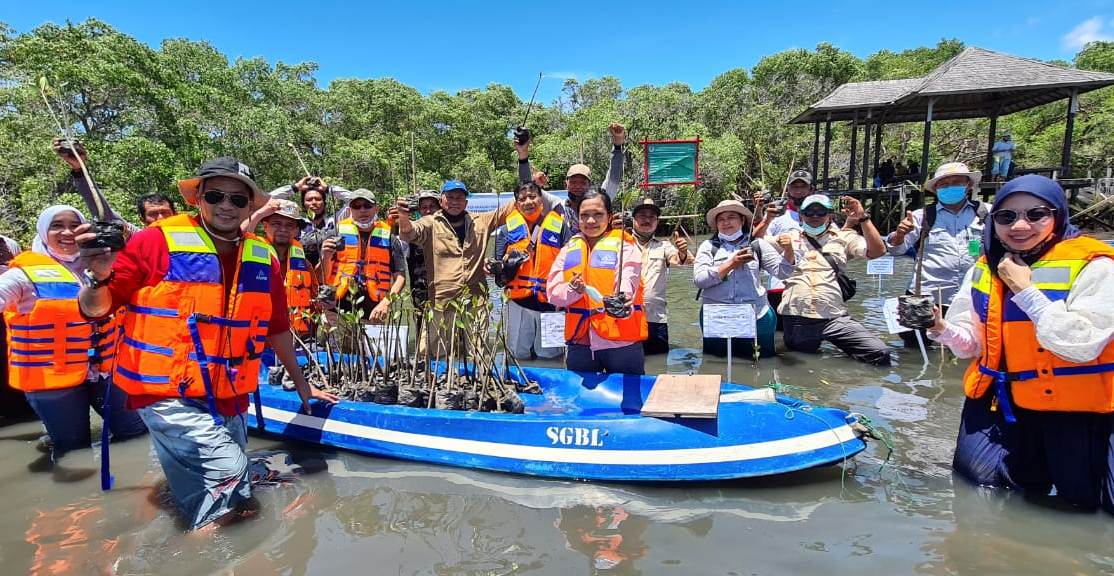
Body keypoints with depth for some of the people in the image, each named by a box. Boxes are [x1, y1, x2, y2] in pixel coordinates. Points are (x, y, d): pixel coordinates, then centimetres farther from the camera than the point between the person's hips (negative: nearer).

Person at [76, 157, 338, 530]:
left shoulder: (264, 258, 5)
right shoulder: (156, 241, -9)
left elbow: (276, 328, 15)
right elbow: (95, 309, -5)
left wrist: (301, 385, 20)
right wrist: (99, 277, -27)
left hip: (229, 399, 6)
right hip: (167, 395, -5)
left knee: (235, 503, 15)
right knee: (229, 481, -19)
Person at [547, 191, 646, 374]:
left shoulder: (624, 245, -1)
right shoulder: (569, 249, 12)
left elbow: (627, 282, -19)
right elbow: (552, 292, 4)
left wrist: (621, 303, -41)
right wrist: (573, 289, -17)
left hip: (620, 340, -4)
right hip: (579, 341, 4)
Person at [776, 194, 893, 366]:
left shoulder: (842, 238, 10)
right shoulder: (789, 238, 13)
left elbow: (877, 251, -1)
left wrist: (862, 218, -7)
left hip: (834, 318, 0)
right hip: (796, 321, 1)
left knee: (880, 353, -14)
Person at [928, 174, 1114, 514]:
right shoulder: (986, 268, 2)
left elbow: (1082, 345, -24)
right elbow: (972, 343, 3)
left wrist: (1025, 290, -23)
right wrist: (941, 329, -18)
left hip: (1073, 408, -4)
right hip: (1003, 400, 4)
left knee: (1083, 499, 7)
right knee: (975, 477, 6)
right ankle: (1031, 464, 32)